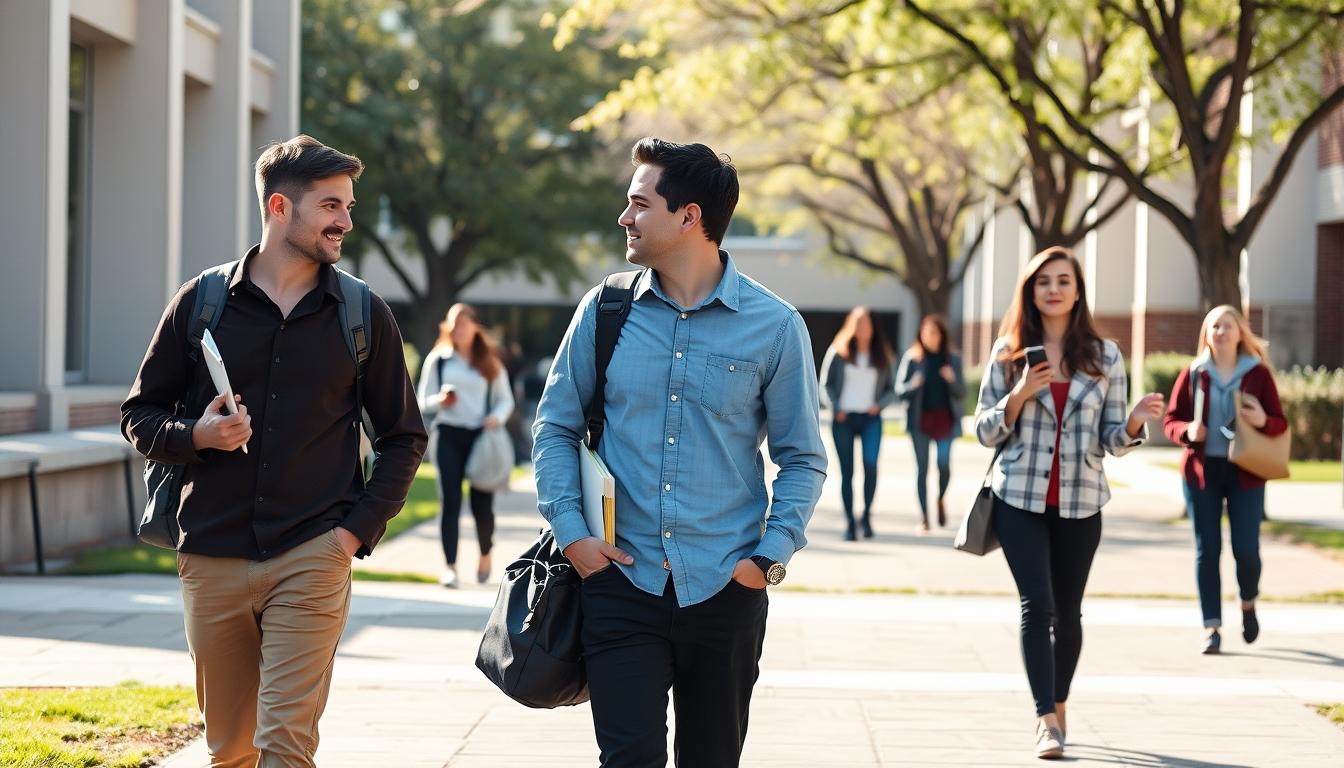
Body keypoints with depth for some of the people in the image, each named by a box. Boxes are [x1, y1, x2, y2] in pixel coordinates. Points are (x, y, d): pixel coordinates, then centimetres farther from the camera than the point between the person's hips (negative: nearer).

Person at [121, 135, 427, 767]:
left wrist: (359, 529, -1)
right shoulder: (201, 303, 5)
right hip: (211, 558, 2)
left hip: (312, 558, -1)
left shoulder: (364, 315, 5)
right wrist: (194, 436, -11)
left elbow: (403, 436, 11)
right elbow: (140, 414, 11)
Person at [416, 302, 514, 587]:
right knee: (450, 501, -9)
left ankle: (485, 554, 27)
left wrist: (497, 417, -8)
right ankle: (450, 566, -8)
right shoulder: (437, 360, 9)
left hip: (481, 435, 0)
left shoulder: (490, 363, 10)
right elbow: (423, 402, 9)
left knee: (482, 503, 0)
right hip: (448, 435, 0)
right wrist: (440, 401, -13)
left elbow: (505, 399, 13)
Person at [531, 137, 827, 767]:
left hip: (724, 590, 0)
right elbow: (556, 426, 10)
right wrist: (571, 531, -3)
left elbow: (803, 458, 4)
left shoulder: (774, 326, -2)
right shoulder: (604, 311, 3)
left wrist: (771, 557, -6)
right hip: (622, 579, 0)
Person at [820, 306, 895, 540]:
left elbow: (891, 391, 16)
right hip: (844, 418, 0)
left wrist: (879, 404, -3)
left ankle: (867, 514, -6)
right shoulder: (839, 352, 6)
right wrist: (835, 408, -6)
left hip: (870, 418, 0)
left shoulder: (881, 355, 11)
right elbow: (826, 384, 8)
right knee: (847, 471, -1)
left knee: (870, 463, -21)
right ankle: (849, 523, 7)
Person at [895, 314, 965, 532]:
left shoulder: (952, 359, 6)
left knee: (944, 463, -11)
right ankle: (924, 516, 6)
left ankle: (941, 500, 19)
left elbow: (961, 392, 6)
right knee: (922, 467, 0)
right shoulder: (912, 358, 3)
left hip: (945, 418, 0)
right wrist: (913, 385, -19)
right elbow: (900, 389, 2)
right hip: (920, 418, 0)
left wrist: (952, 380, -14)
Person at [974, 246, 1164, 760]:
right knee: (1037, 604, -11)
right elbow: (984, 431, 3)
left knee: (1068, 611, 9)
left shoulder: (1104, 356, 3)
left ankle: (1057, 707, 28)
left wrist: (1137, 421, -17)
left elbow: (1112, 440, 4)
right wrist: (1019, 396, -13)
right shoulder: (1008, 352, 2)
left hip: (1080, 501, 1)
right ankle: (1047, 722, -13)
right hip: (1020, 497, -1)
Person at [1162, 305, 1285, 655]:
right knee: (1207, 549, -1)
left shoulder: (1258, 373, 2)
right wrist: (1187, 431, -15)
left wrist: (1263, 421, -19)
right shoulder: (1193, 373, 5)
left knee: (1246, 548, -6)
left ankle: (1248, 605, 24)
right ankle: (1212, 628, 5)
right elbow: (1170, 420, 7)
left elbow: (1280, 424, 4)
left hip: (1246, 472, -1)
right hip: (1202, 471, 1)